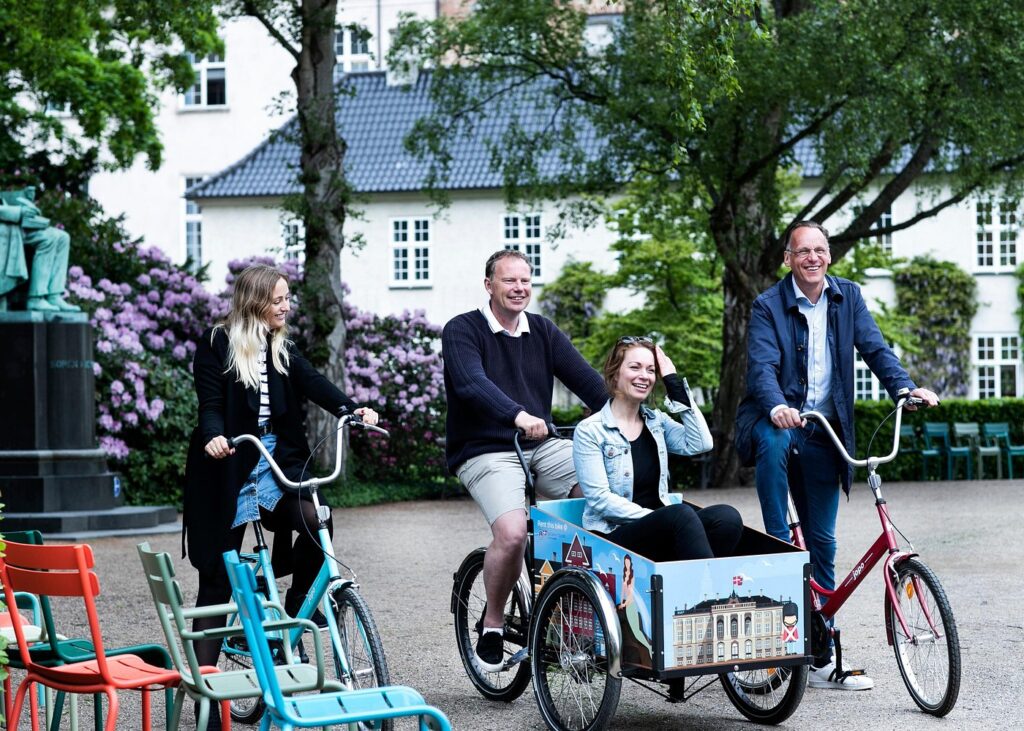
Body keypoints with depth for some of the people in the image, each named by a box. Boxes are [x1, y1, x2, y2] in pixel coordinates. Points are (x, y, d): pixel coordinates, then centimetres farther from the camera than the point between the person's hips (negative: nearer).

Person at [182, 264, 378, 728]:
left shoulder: (281, 349, 11)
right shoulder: (217, 343, -3)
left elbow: (312, 383, -3)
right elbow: (210, 403, -11)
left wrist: (350, 409, -22)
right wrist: (213, 437, -32)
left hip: (275, 460, 4)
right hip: (229, 465, -4)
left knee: (314, 521, -23)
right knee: (218, 578, 0)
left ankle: (295, 606, 1)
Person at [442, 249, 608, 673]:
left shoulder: (543, 331, 10)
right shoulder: (462, 331, -6)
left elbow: (585, 379, 0)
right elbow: (472, 384, -25)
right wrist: (518, 416, -42)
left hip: (541, 447, 5)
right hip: (485, 452, -5)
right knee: (512, 533, -29)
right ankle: (492, 624, -5)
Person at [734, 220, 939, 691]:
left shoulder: (848, 297, 5)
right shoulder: (769, 306, -8)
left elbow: (874, 348, -2)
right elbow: (762, 366, -20)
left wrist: (906, 389, -21)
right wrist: (777, 407, -41)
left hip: (824, 431, 3)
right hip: (778, 418, -3)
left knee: (822, 543, 3)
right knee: (774, 442, -42)